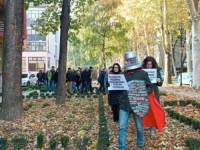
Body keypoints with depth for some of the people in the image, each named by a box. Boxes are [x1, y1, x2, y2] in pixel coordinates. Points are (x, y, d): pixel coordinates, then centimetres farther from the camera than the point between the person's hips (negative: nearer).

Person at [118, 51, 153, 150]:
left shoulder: (142, 73, -4)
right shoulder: (124, 74, 6)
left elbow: (150, 87, 0)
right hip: (124, 104, 3)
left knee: (139, 127, 14)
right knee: (122, 128, -1)